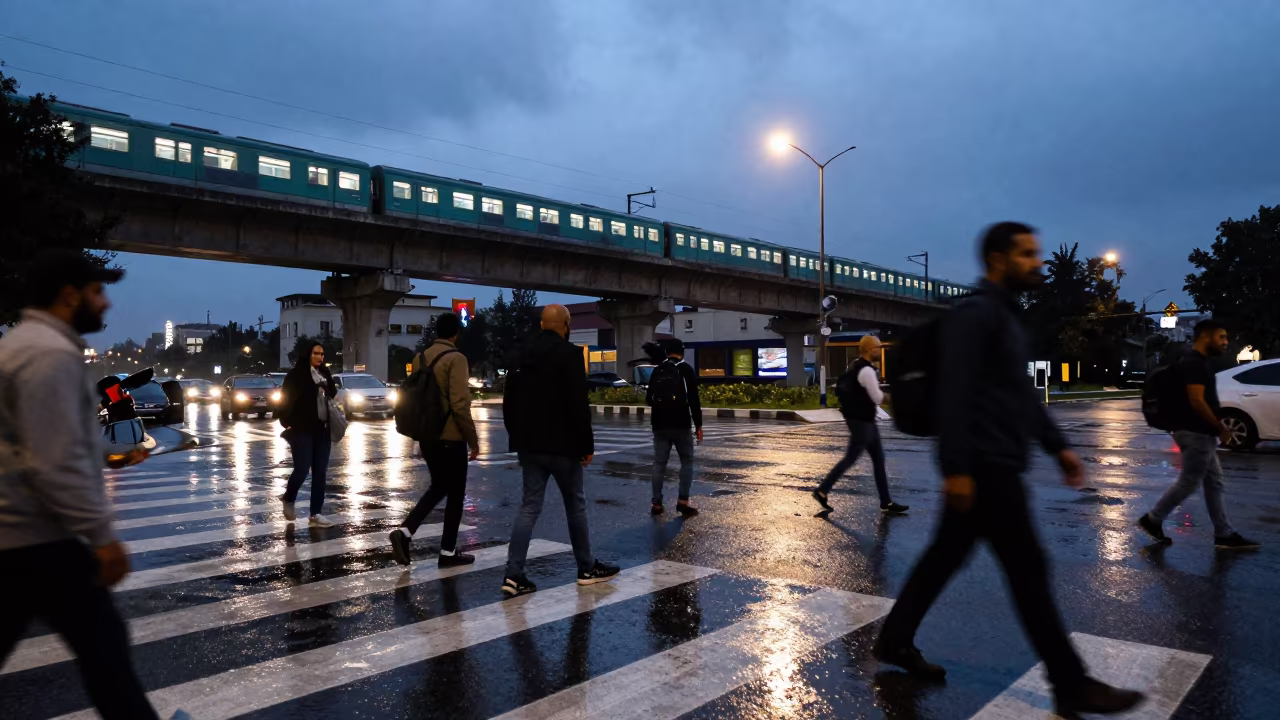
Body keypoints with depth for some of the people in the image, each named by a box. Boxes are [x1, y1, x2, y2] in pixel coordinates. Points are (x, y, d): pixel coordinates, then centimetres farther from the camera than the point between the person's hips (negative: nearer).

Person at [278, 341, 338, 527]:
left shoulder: (325, 374, 11)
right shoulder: (296, 375, -6)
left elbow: (332, 396, 16)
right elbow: (285, 400, -8)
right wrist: (287, 423, -13)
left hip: (322, 429, 6)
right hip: (302, 430, -5)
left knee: (320, 472, 4)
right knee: (302, 469, -8)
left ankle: (316, 515, 10)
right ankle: (288, 499, 23)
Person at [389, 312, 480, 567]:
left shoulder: (420, 358, 9)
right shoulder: (456, 358, -14)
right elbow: (460, 404, -20)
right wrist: (473, 439, -12)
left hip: (427, 436, 7)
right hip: (450, 438, -7)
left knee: (438, 487, 21)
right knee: (455, 494, 6)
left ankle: (405, 531, 5)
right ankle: (448, 552, 12)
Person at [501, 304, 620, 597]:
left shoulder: (523, 356, 9)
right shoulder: (570, 353, -12)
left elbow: (509, 402, 12)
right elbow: (578, 404, -18)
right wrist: (587, 444, -11)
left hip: (530, 444, 6)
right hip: (560, 444, -6)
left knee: (529, 506, 7)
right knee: (575, 505, 9)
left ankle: (514, 575, 0)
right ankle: (587, 568, 21)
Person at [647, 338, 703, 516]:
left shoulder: (657, 371, 9)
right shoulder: (686, 370, -3)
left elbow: (649, 399, 12)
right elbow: (693, 400, -9)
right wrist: (698, 425, -5)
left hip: (660, 425, 3)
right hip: (681, 424, -3)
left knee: (659, 464, 6)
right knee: (687, 462, 8)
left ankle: (656, 504, 4)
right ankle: (683, 501, -2)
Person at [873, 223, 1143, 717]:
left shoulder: (1007, 316, 18)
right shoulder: (974, 313, -13)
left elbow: (1023, 394, 24)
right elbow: (955, 394, -21)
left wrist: (1057, 446, 21)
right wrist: (956, 467, -25)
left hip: (995, 464, 10)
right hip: (984, 466, -10)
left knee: (945, 556, 14)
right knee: (1028, 571, -2)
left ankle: (894, 641, 25)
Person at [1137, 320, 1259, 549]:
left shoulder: (1197, 362, 15)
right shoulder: (1194, 363, -17)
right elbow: (1196, 401, -23)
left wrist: (1215, 429, 20)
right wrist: (1221, 428, -15)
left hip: (1201, 433, 11)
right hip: (1195, 433, -11)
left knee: (1214, 483, 12)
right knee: (1188, 482, -3)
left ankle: (1224, 535, 16)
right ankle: (1152, 520, 7)